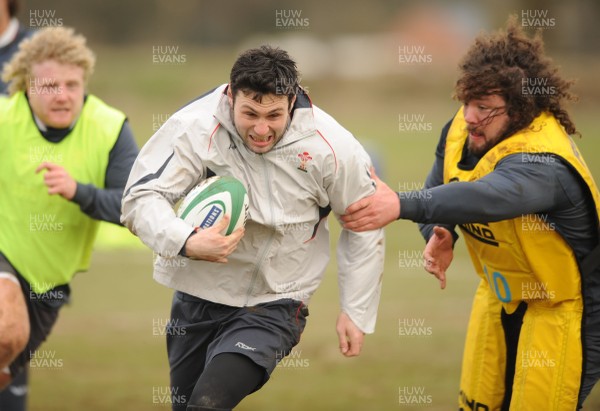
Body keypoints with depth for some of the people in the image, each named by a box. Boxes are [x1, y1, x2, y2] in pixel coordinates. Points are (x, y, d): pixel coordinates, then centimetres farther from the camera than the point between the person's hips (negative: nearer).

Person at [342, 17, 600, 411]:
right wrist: (439, 234, -15)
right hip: (500, 296, 8)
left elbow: (487, 197, -58)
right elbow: (441, 188, 8)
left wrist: (401, 205, -69)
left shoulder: (544, 164, -37)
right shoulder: (462, 130, -10)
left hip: (562, 308, -8)